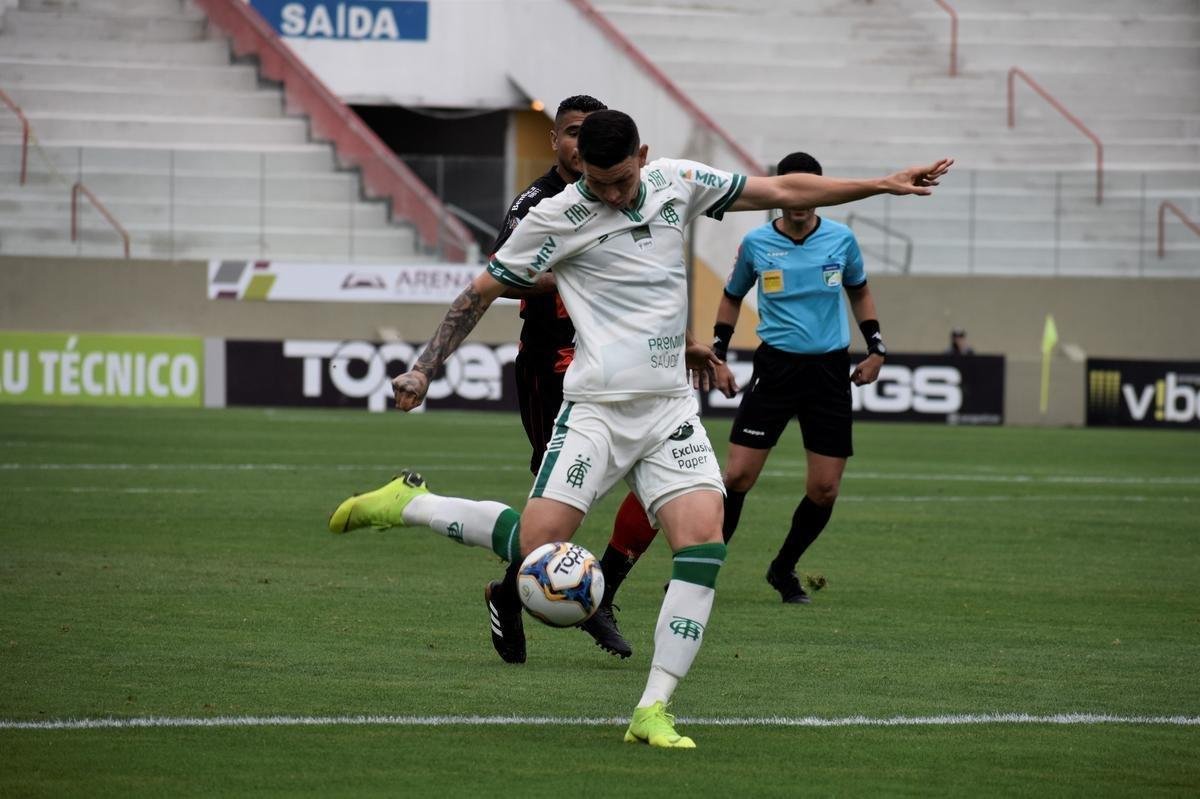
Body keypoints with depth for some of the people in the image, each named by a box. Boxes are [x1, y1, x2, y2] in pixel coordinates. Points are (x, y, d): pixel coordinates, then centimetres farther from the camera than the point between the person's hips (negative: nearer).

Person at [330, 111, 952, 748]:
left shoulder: (677, 182, 6)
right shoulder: (557, 218, -5)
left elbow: (782, 191, 14)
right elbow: (481, 292, 3)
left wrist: (883, 185, 13)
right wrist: (423, 371, -4)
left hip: (671, 408, 4)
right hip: (596, 408, -4)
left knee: (703, 542, -16)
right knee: (536, 547, -15)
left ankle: (652, 712, -13)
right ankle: (409, 504, 10)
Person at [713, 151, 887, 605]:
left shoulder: (841, 240, 1)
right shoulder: (756, 243, -1)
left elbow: (859, 291, 18)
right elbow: (733, 297, 16)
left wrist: (875, 348, 9)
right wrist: (718, 352, 6)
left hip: (829, 369, 1)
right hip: (776, 365, -1)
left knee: (824, 490, -1)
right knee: (738, 474, -11)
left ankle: (783, 570, 20)